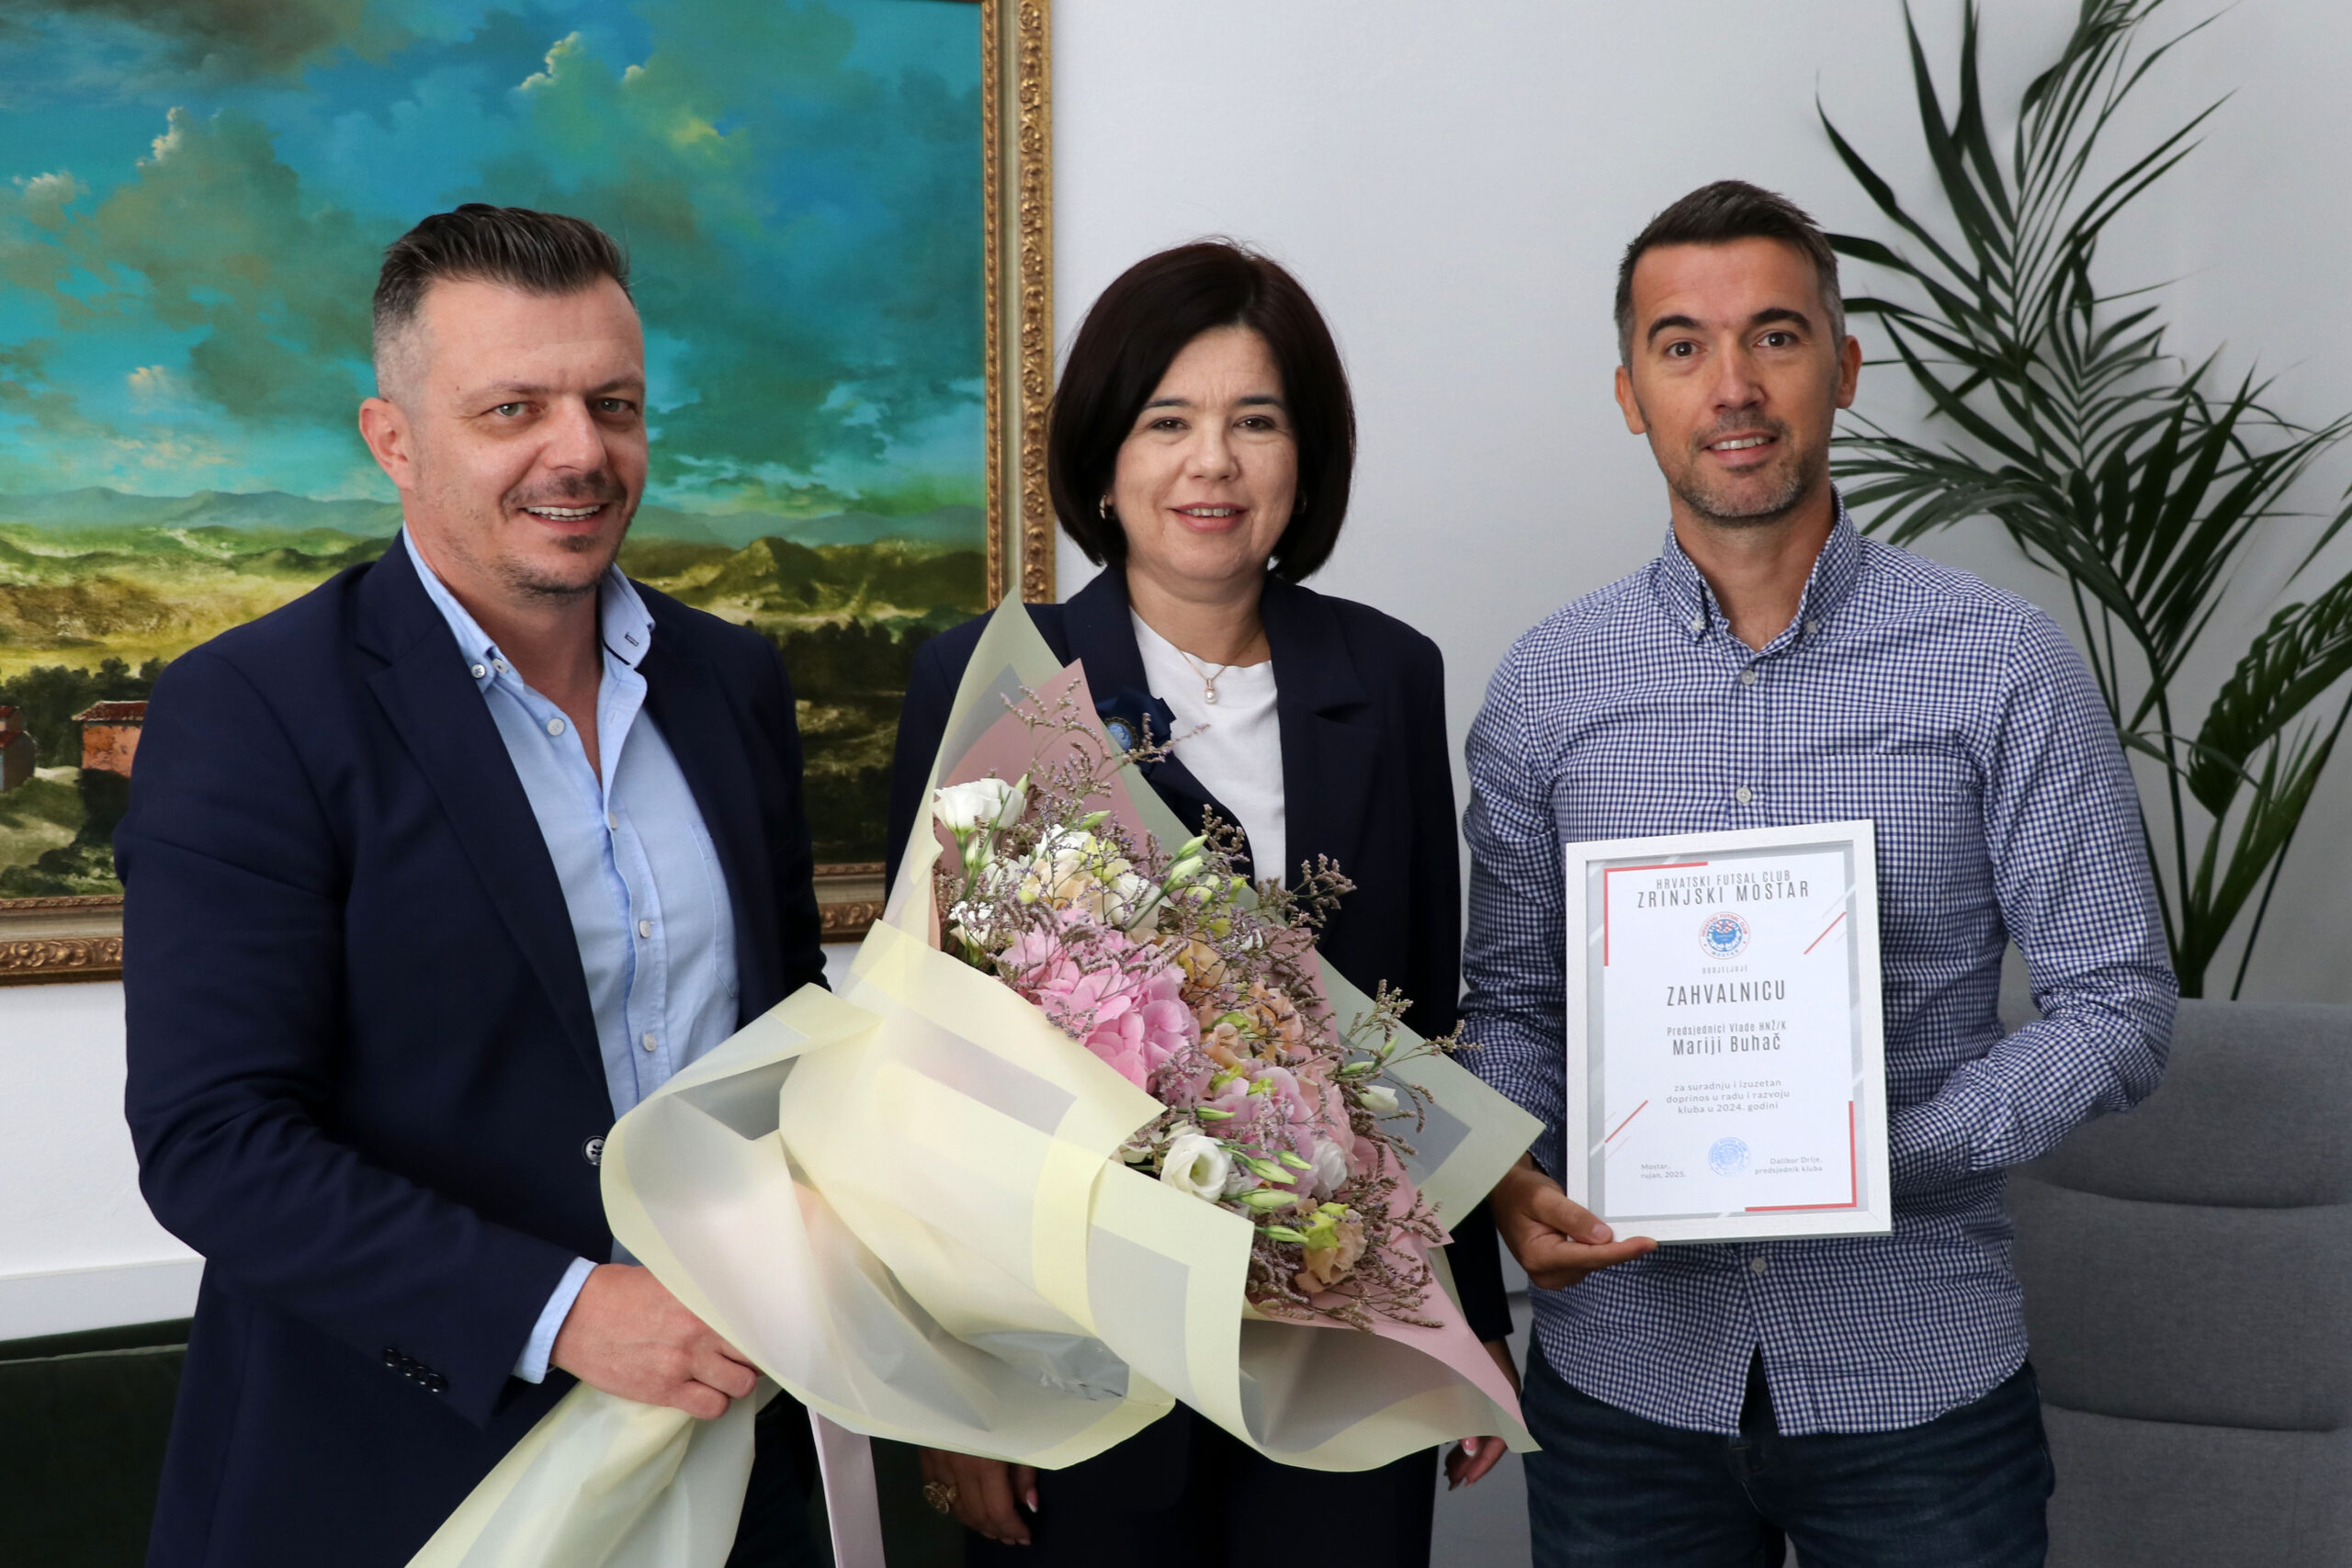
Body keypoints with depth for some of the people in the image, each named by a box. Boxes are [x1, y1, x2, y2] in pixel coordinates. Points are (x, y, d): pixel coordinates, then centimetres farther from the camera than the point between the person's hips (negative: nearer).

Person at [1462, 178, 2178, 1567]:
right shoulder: (1547, 687, 1)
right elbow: (1512, 1001, 7)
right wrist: (1513, 1180, -13)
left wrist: (1881, 1151, -18)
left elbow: (2118, 1008, -4)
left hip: (1919, 1381, -1)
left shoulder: (2005, 667, -5)